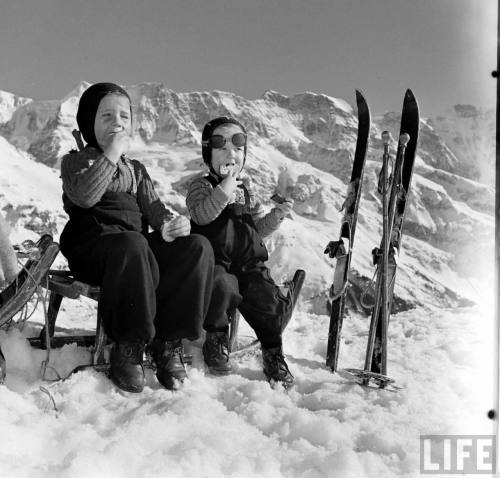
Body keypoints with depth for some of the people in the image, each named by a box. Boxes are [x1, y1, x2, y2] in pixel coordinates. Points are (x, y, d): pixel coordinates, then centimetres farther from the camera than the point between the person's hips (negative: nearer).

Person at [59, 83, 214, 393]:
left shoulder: (136, 169, 25)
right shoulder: (76, 161, 9)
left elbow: (153, 208, 10)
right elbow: (84, 196, -14)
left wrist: (169, 224, -13)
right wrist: (111, 155, -14)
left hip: (139, 246, 5)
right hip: (92, 248, -5)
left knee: (197, 247, -23)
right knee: (132, 245, -41)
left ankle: (168, 343, -21)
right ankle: (128, 348, -27)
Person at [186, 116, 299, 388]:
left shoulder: (245, 192, 23)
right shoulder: (201, 186, 4)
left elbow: (259, 228, 21)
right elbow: (201, 215, -16)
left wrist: (276, 216, 3)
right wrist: (225, 189, -22)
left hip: (249, 264, 5)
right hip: (215, 263, -4)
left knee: (270, 301, -18)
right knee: (222, 286, -36)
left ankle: (272, 352, 6)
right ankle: (216, 339, -8)